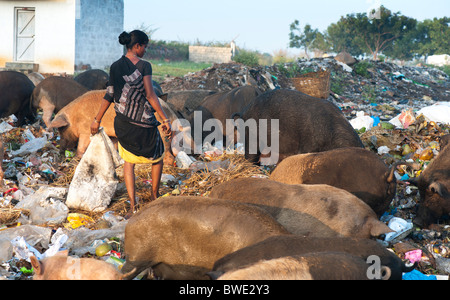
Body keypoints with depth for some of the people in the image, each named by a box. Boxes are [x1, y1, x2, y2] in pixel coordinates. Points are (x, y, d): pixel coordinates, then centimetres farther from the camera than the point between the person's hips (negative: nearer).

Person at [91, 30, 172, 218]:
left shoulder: (115, 67, 2)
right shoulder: (144, 66, -13)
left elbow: (109, 96, 4)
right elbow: (150, 95, -18)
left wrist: (97, 120, 14)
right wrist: (165, 120, -16)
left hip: (122, 122, 4)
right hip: (144, 123, -4)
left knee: (128, 161, 16)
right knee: (157, 157, 21)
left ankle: (133, 206, 4)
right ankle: (154, 197, 34)